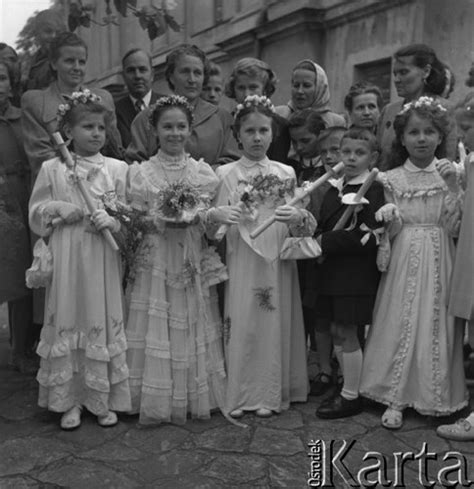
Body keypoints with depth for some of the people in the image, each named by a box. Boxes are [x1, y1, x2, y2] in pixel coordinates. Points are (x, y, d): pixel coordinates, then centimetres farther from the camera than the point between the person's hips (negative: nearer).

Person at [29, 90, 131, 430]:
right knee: (66, 322, 4)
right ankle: (69, 401, 18)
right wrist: (57, 209, -10)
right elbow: (35, 215, 9)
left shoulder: (117, 168, 4)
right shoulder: (51, 169, 4)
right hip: (65, 260, 0)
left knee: (104, 322, 4)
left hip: (103, 261, 0)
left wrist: (113, 220, -15)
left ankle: (104, 400, 18)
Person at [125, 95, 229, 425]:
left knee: (192, 330, 7)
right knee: (156, 331, 1)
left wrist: (196, 217, -14)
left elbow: (213, 223, 7)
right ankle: (157, 401, 14)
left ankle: (193, 398, 21)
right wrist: (162, 221, -16)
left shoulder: (203, 172, 5)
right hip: (155, 263, -1)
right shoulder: (142, 173, 0)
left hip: (192, 262, 2)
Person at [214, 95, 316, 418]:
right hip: (242, 259, -2)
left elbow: (304, 223, 11)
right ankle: (239, 395, 12)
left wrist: (298, 217, -11)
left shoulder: (286, 173, 10)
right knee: (242, 323, -2)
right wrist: (230, 217, -21)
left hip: (278, 259, 2)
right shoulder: (227, 173, 3)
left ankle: (270, 393, 18)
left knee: (275, 323, 5)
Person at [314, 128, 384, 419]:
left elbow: (368, 237, -19)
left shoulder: (373, 190, -11)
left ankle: (351, 397, 14)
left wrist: (326, 241, -17)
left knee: (347, 332, 0)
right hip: (333, 268, 7)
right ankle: (347, 387, 28)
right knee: (337, 330, 13)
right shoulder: (335, 188, 12)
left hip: (357, 270, -7)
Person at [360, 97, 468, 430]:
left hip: (439, 262, 1)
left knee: (437, 326, 5)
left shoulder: (450, 174, 2)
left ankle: (435, 396, 22)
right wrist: (389, 218, -20)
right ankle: (396, 399, 12)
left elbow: (454, 228, -6)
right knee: (400, 324, 0)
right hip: (405, 262, 0)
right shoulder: (393, 179, 2)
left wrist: (452, 186, -15)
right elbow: (393, 233, 1)